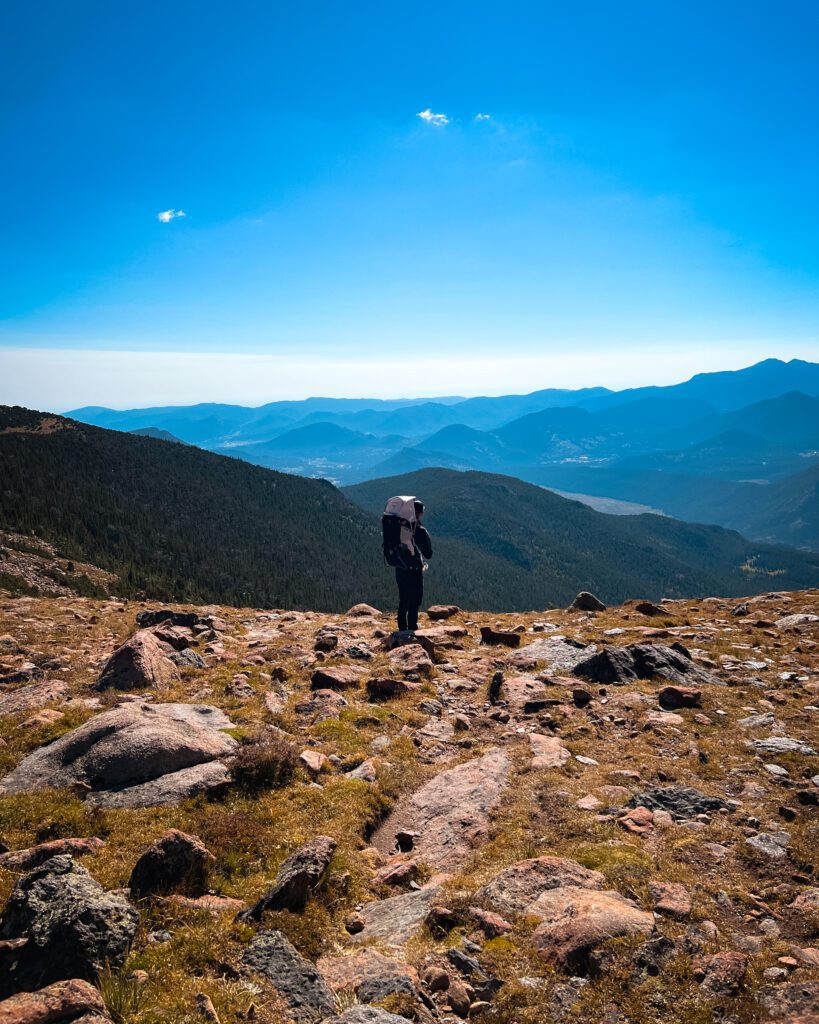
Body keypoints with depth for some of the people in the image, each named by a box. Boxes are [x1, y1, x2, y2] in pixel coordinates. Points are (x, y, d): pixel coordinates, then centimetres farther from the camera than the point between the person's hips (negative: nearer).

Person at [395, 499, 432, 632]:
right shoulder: (420, 531, -15)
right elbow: (428, 554, -11)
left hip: (400, 570, 6)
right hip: (414, 572, -6)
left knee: (403, 602, 16)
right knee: (414, 603, 1)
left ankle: (402, 629, 22)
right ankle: (411, 630, 1)